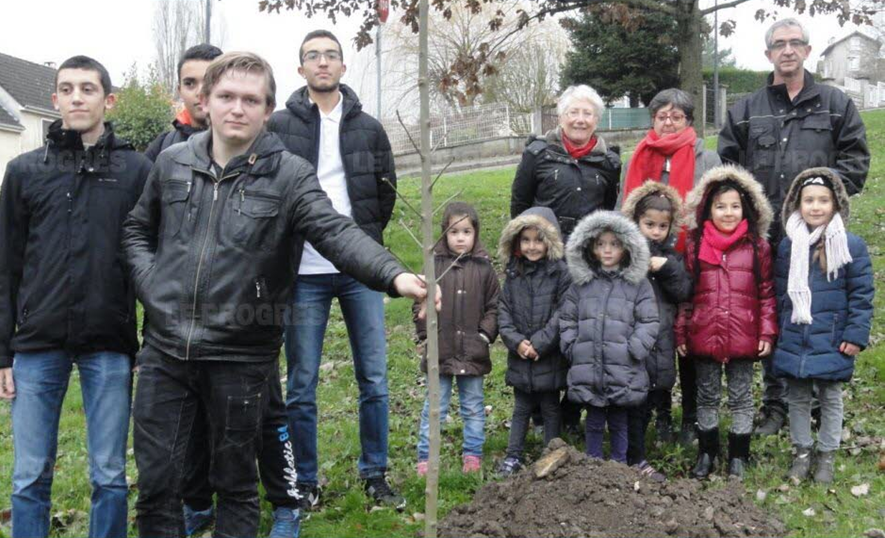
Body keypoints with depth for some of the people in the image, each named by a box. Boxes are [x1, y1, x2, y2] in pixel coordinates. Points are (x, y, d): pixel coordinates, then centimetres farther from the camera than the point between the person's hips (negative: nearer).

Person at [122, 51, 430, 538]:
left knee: (236, 482, 13)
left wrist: (394, 275, -38)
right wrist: (150, 283, 2)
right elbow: (137, 230, 21)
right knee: (155, 480, 10)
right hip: (165, 349, 3)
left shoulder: (289, 175, -5)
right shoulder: (172, 162, 6)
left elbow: (337, 233, -20)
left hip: (241, 356, -2)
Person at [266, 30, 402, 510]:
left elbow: (386, 190, 16)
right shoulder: (278, 126, 0)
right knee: (301, 385, 4)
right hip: (305, 272, -2)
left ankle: (375, 474, 20)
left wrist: (366, 238, 12)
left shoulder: (368, 128, 8)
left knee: (374, 379, 6)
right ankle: (305, 482, 17)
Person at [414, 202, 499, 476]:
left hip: (473, 353, 1)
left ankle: (472, 453, 27)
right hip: (440, 351, -1)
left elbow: (493, 307, 4)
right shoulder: (434, 264, -3)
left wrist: (485, 335, -5)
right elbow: (420, 304, 1)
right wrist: (425, 337, -4)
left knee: (473, 407, 13)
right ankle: (425, 456, 17)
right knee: (434, 407, 8)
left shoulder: (484, 268, 0)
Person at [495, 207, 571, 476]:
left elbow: (562, 315, -15)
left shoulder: (560, 273, -10)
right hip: (520, 356, 4)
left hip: (550, 357, -4)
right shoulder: (513, 274, 3)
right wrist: (516, 342, -11)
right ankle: (513, 456, 25)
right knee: (521, 408, 16)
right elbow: (503, 312, 2)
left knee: (551, 409, 11)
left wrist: (539, 343, -17)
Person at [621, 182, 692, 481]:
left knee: (653, 398, 13)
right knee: (636, 403, -2)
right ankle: (636, 460, 8)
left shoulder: (671, 256, 13)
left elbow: (685, 292, 3)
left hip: (661, 341, 5)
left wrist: (667, 268, -8)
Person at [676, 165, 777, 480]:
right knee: (707, 397, 14)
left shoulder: (758, 246, -1)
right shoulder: (695, 245, 1)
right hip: (704, 336, 1)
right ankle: (707, 452, 28)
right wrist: (681, 333, 2)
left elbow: (767, 293, 2)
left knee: (741, 397, 11)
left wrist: (767, 332, -4)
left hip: (743, 337, -1)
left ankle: (738, 455, 25)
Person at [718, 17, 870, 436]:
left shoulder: (835, 104, 9)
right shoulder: (745, 111, 13)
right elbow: (727, 166, 11)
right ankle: (775, 405, 19)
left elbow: (855, 159, 6)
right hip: (766, 235, 2)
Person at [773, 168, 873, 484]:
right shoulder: (788, 247, 4)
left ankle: (827, 454, 26)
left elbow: (861, 295, -7)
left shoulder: (851, 246, -8)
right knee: (797, 398, 12)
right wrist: (779, 332, 9)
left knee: (830, 398, 11)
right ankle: (802, 451, 28)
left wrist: (856, 335, -11)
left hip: (832, 342, -3)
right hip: (794, 342, 3)